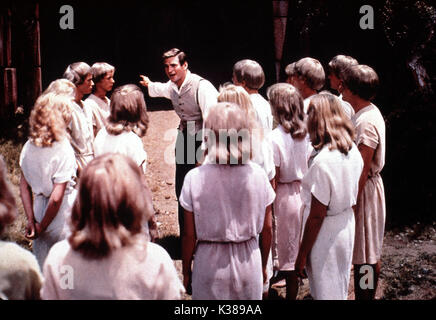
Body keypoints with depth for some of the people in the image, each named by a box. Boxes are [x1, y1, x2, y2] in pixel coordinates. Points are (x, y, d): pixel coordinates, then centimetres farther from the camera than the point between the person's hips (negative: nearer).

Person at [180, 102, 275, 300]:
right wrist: (263, 266, 15)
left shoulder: (195, 178, -15)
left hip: (210, 264, -1)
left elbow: (190, 235, -10)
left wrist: (186, 272, 5)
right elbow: (267, 229, 0)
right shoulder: (257, 175, -9)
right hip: (249, 265, 2)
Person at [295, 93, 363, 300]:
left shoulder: (323, 161, -26)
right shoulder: (353, 151, -2)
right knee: (341, 292, 22)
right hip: (347, 226, 8)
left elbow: (316, 216, -22)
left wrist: (302, 255, -14)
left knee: (326, 293, 6)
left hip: (326, 236, -8)